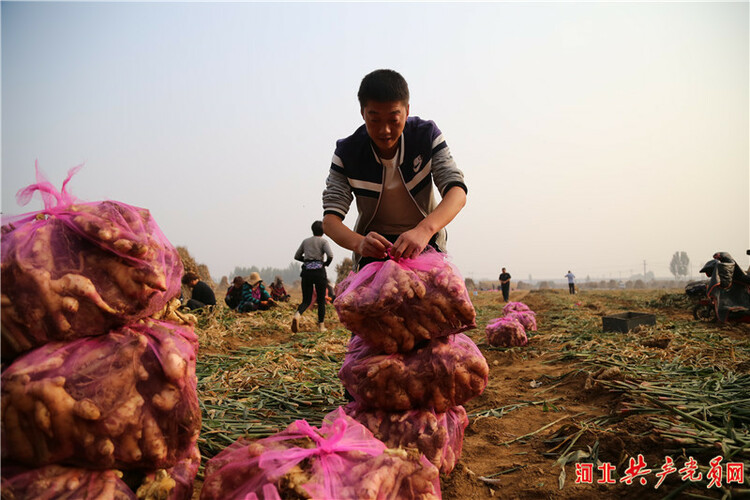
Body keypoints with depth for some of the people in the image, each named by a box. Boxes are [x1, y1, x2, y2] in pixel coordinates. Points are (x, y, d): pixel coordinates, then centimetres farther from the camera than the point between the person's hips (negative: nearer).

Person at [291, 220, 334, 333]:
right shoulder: (323, 241, 0)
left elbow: (297, 256, 17)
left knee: (306, 300, 8)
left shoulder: (305, 241, 12)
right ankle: (321, 325, 11)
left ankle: (297, 314, -22)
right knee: (321, 300, 10)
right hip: (319, 271, -3)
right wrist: (326, 263, 2)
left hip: (306, 272, 3)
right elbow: (330, 255, -15)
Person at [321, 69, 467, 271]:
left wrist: (424, 230, -47)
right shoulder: (347, 152, -15)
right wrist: (359, 243, -43)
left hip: (425, 237, 0)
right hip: (375, 243, 0)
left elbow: (457, 192, -26)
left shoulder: (427, 135, -15)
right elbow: (330, 218, -20)